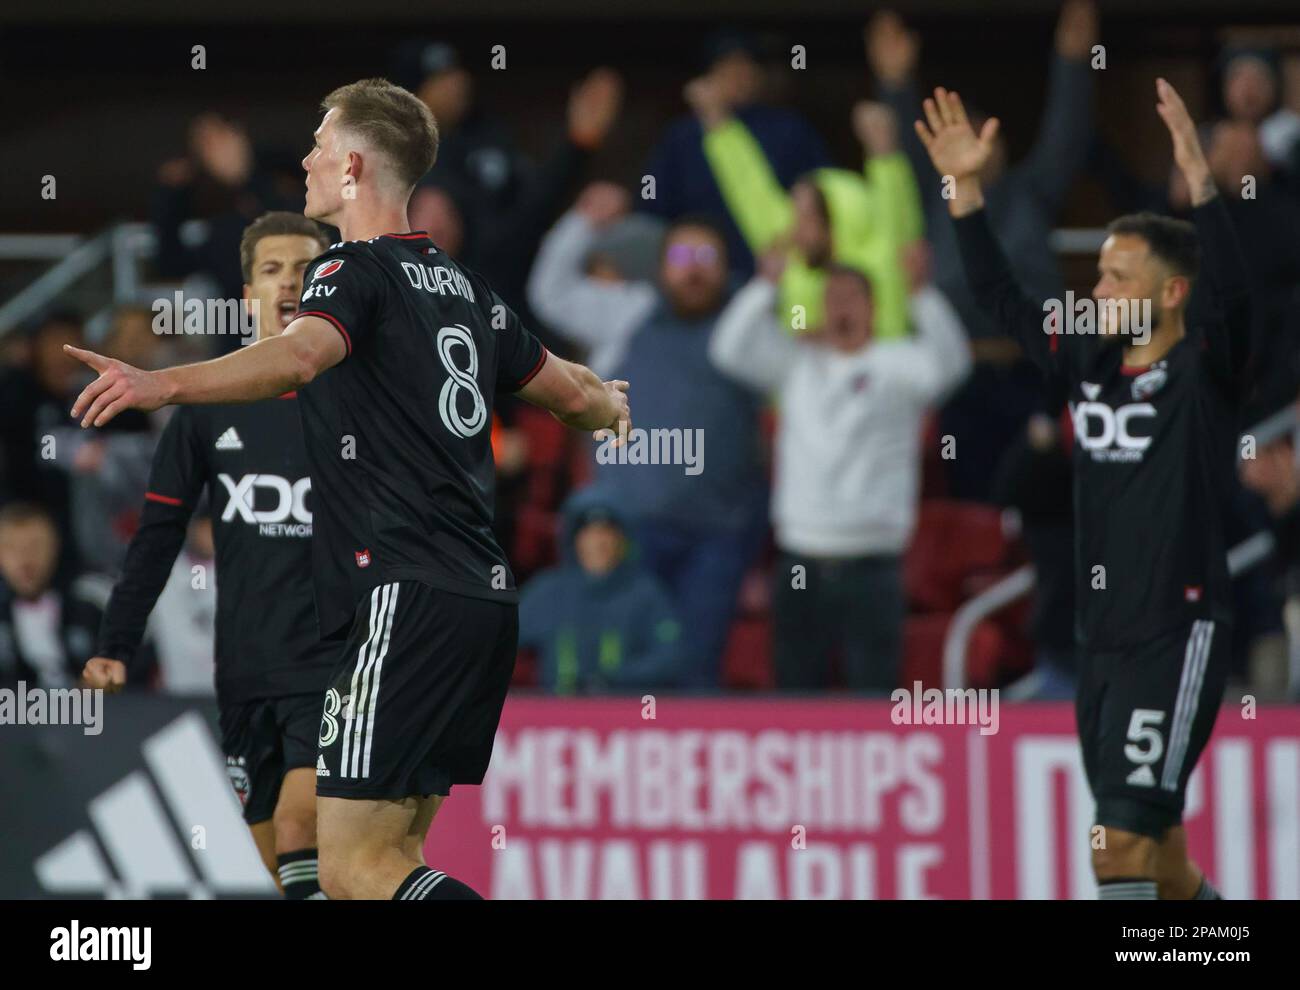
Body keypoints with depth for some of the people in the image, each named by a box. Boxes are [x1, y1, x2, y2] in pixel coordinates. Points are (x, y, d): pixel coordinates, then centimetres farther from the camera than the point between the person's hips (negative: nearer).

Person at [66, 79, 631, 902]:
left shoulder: (359, 272, -6)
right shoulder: (463, 288, 18)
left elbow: (300, 355, -29)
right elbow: (572, 394, 32)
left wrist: (162, 385, -43)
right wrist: (611, 405, 57)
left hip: (407, 601, -9)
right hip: (486, 599, 9)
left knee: (353, 867, -11)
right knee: (392, 854, 14)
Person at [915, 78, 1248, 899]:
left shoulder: (1204, 371, -7)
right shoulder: (1091, 365, 10)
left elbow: (1233, 292, -25)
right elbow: (1001, 297, 14)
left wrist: (1199, 181, -36)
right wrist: (967, 189, 5)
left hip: (1179, 637, -7)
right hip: (1104, 638, 7)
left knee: (1124, 840, -16)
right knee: (1156, 854, 14)